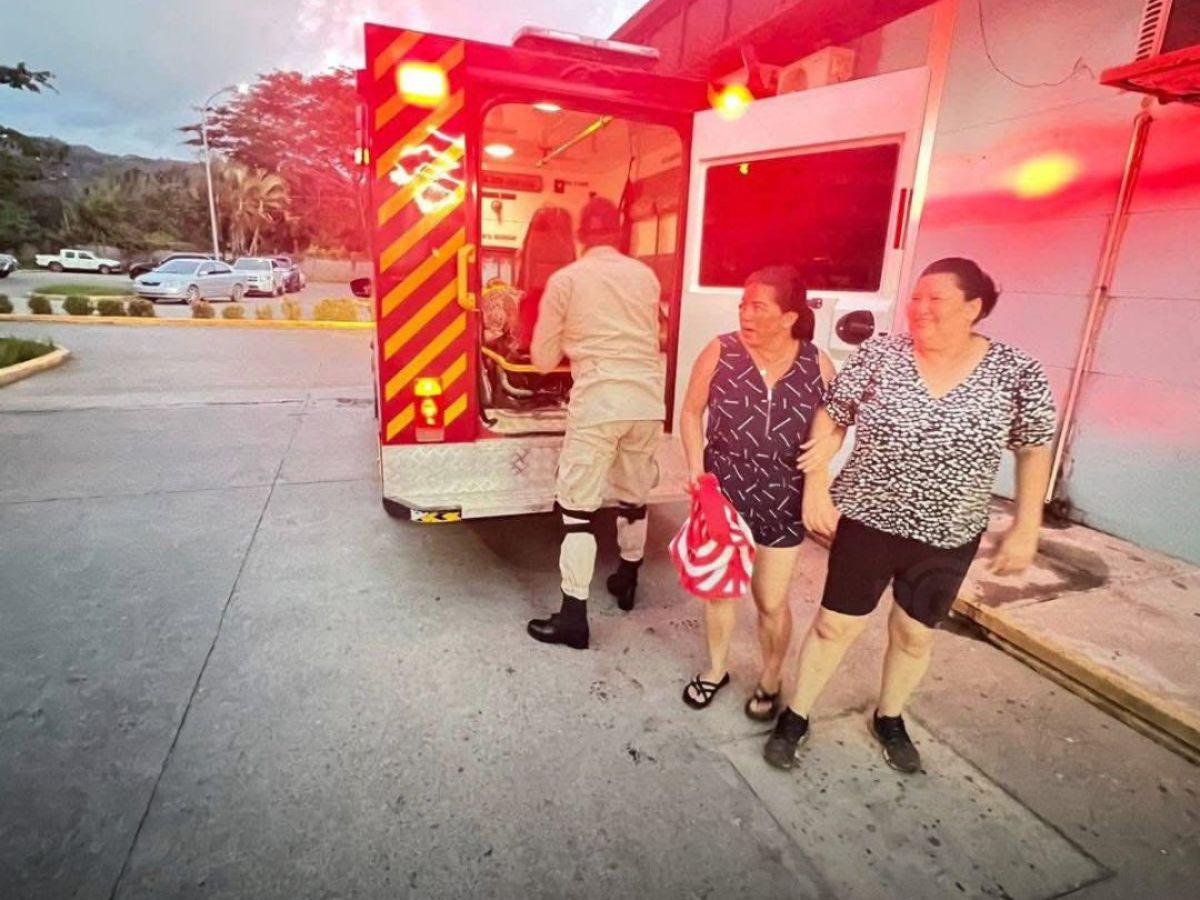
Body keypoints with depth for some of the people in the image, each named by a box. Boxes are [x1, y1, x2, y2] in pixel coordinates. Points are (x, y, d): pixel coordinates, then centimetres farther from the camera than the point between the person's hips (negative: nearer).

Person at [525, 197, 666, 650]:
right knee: (634, 497, 20)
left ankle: (573, 618, 4)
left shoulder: (565, 279, 2)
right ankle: (627, 582, 38)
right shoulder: (646, 276, 11)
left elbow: (542, 359, 6)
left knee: (577, 507, 2)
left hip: (598, 402, -4)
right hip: (648, 400, 5)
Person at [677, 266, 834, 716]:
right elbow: (691, 413, 0)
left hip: (783, 499, 0)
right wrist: (696, 467, -11)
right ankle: (716, 667, 41)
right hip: (723, 490, 1)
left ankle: (770, 681, 38)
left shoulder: (818, 365, -8)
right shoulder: (719, 353, -9)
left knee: (771, 600, 11)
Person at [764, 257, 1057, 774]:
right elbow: (830, 419, -3)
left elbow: (1034, 450, 2)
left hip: (948, 538, 2)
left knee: (915, 635, 19)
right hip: (866, 522, -1)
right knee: (835, 625, 9)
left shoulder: (1017, 374, -9)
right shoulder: (879, 355, -10)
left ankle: (889, 719, 45)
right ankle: (795, 716, 30)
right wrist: (815, 488, -9)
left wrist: (1026, 527, -1)